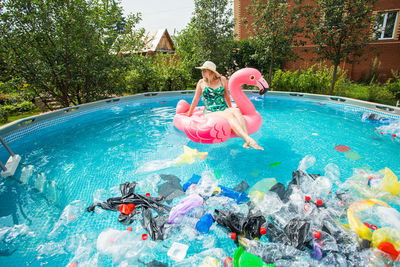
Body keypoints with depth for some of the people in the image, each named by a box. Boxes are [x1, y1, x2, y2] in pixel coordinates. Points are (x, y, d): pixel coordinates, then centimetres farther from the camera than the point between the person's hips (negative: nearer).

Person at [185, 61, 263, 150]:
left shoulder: (222, 80, 11)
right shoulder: (201, 82, 8)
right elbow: (195, 100, 16)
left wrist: (231, 108, 33)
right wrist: (189, 114, 22)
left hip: (224, 109, 3)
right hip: (210, 113, -2)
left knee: (236, 111, -33)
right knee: (229, 116, -34)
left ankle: (247, 142, -49)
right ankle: (249, 140, -52)